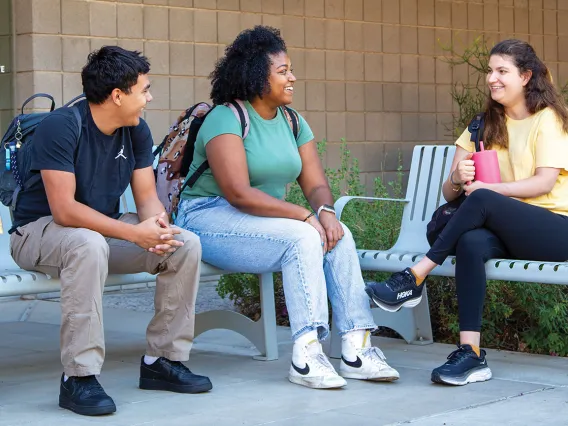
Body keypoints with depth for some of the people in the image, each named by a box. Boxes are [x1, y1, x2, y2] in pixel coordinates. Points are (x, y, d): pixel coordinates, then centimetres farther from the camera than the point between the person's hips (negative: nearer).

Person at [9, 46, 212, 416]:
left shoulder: (137, 131, 0)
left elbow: (147, 196, 1)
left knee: (186, 244, -12)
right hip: (40, 230, -7)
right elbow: (64, 209, -29)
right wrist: (135, 233, -32)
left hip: (104, 228, 7)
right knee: (88, 244, -41)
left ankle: (163, 359, -2)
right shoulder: (61, 126, -23)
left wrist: (158, 225, -24)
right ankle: (79, 379, -34)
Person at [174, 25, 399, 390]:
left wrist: (326, 211, -20)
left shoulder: (292, 122, 10)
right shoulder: (226, 118, -14)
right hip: (209, 218, -7)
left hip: (266, 219, 7)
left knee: (338, 234, -17)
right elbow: (239, 193, -25)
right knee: (302, 237, -29)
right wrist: (305, 215, -26)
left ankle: (356, 348, -20)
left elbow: (317, 185, 5)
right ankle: (306, 356, -32)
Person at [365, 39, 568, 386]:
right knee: (471, 242, -32)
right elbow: (449, 192, 10)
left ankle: (413, 279, -24)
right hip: (510, 231, 4)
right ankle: (471, 354, -37)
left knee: (481, 201, -32)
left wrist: (485, 188, -20)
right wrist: (457, 181, -15)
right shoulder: (487, 124, 19)